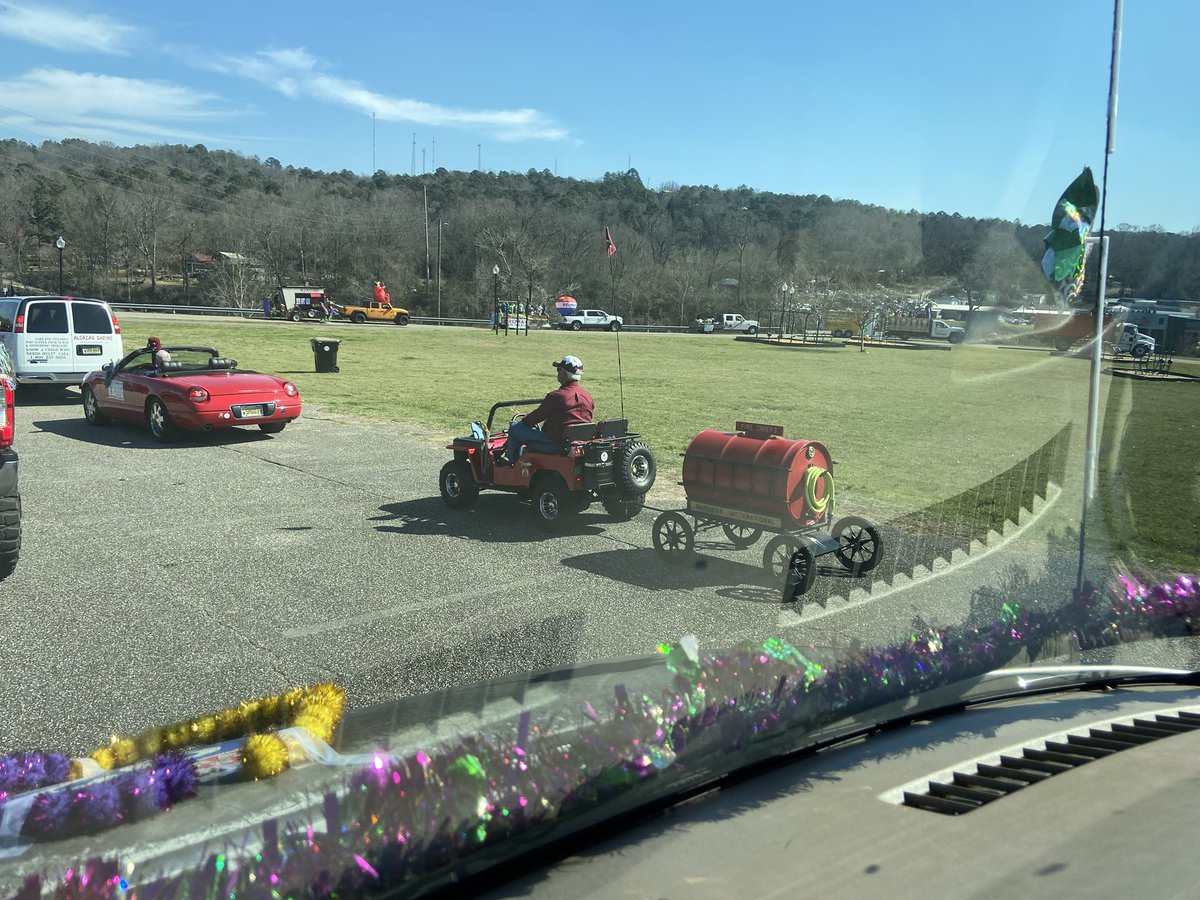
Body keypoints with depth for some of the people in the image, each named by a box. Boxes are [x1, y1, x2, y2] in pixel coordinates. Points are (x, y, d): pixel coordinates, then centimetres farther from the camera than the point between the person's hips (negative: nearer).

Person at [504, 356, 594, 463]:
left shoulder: (556, 396, -17)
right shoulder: (588, 397, 3)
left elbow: (537, 416, -6)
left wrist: (522, 421, 15)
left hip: (555, 444, -8)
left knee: (514, 428, 5)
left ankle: (511, 461, 23)